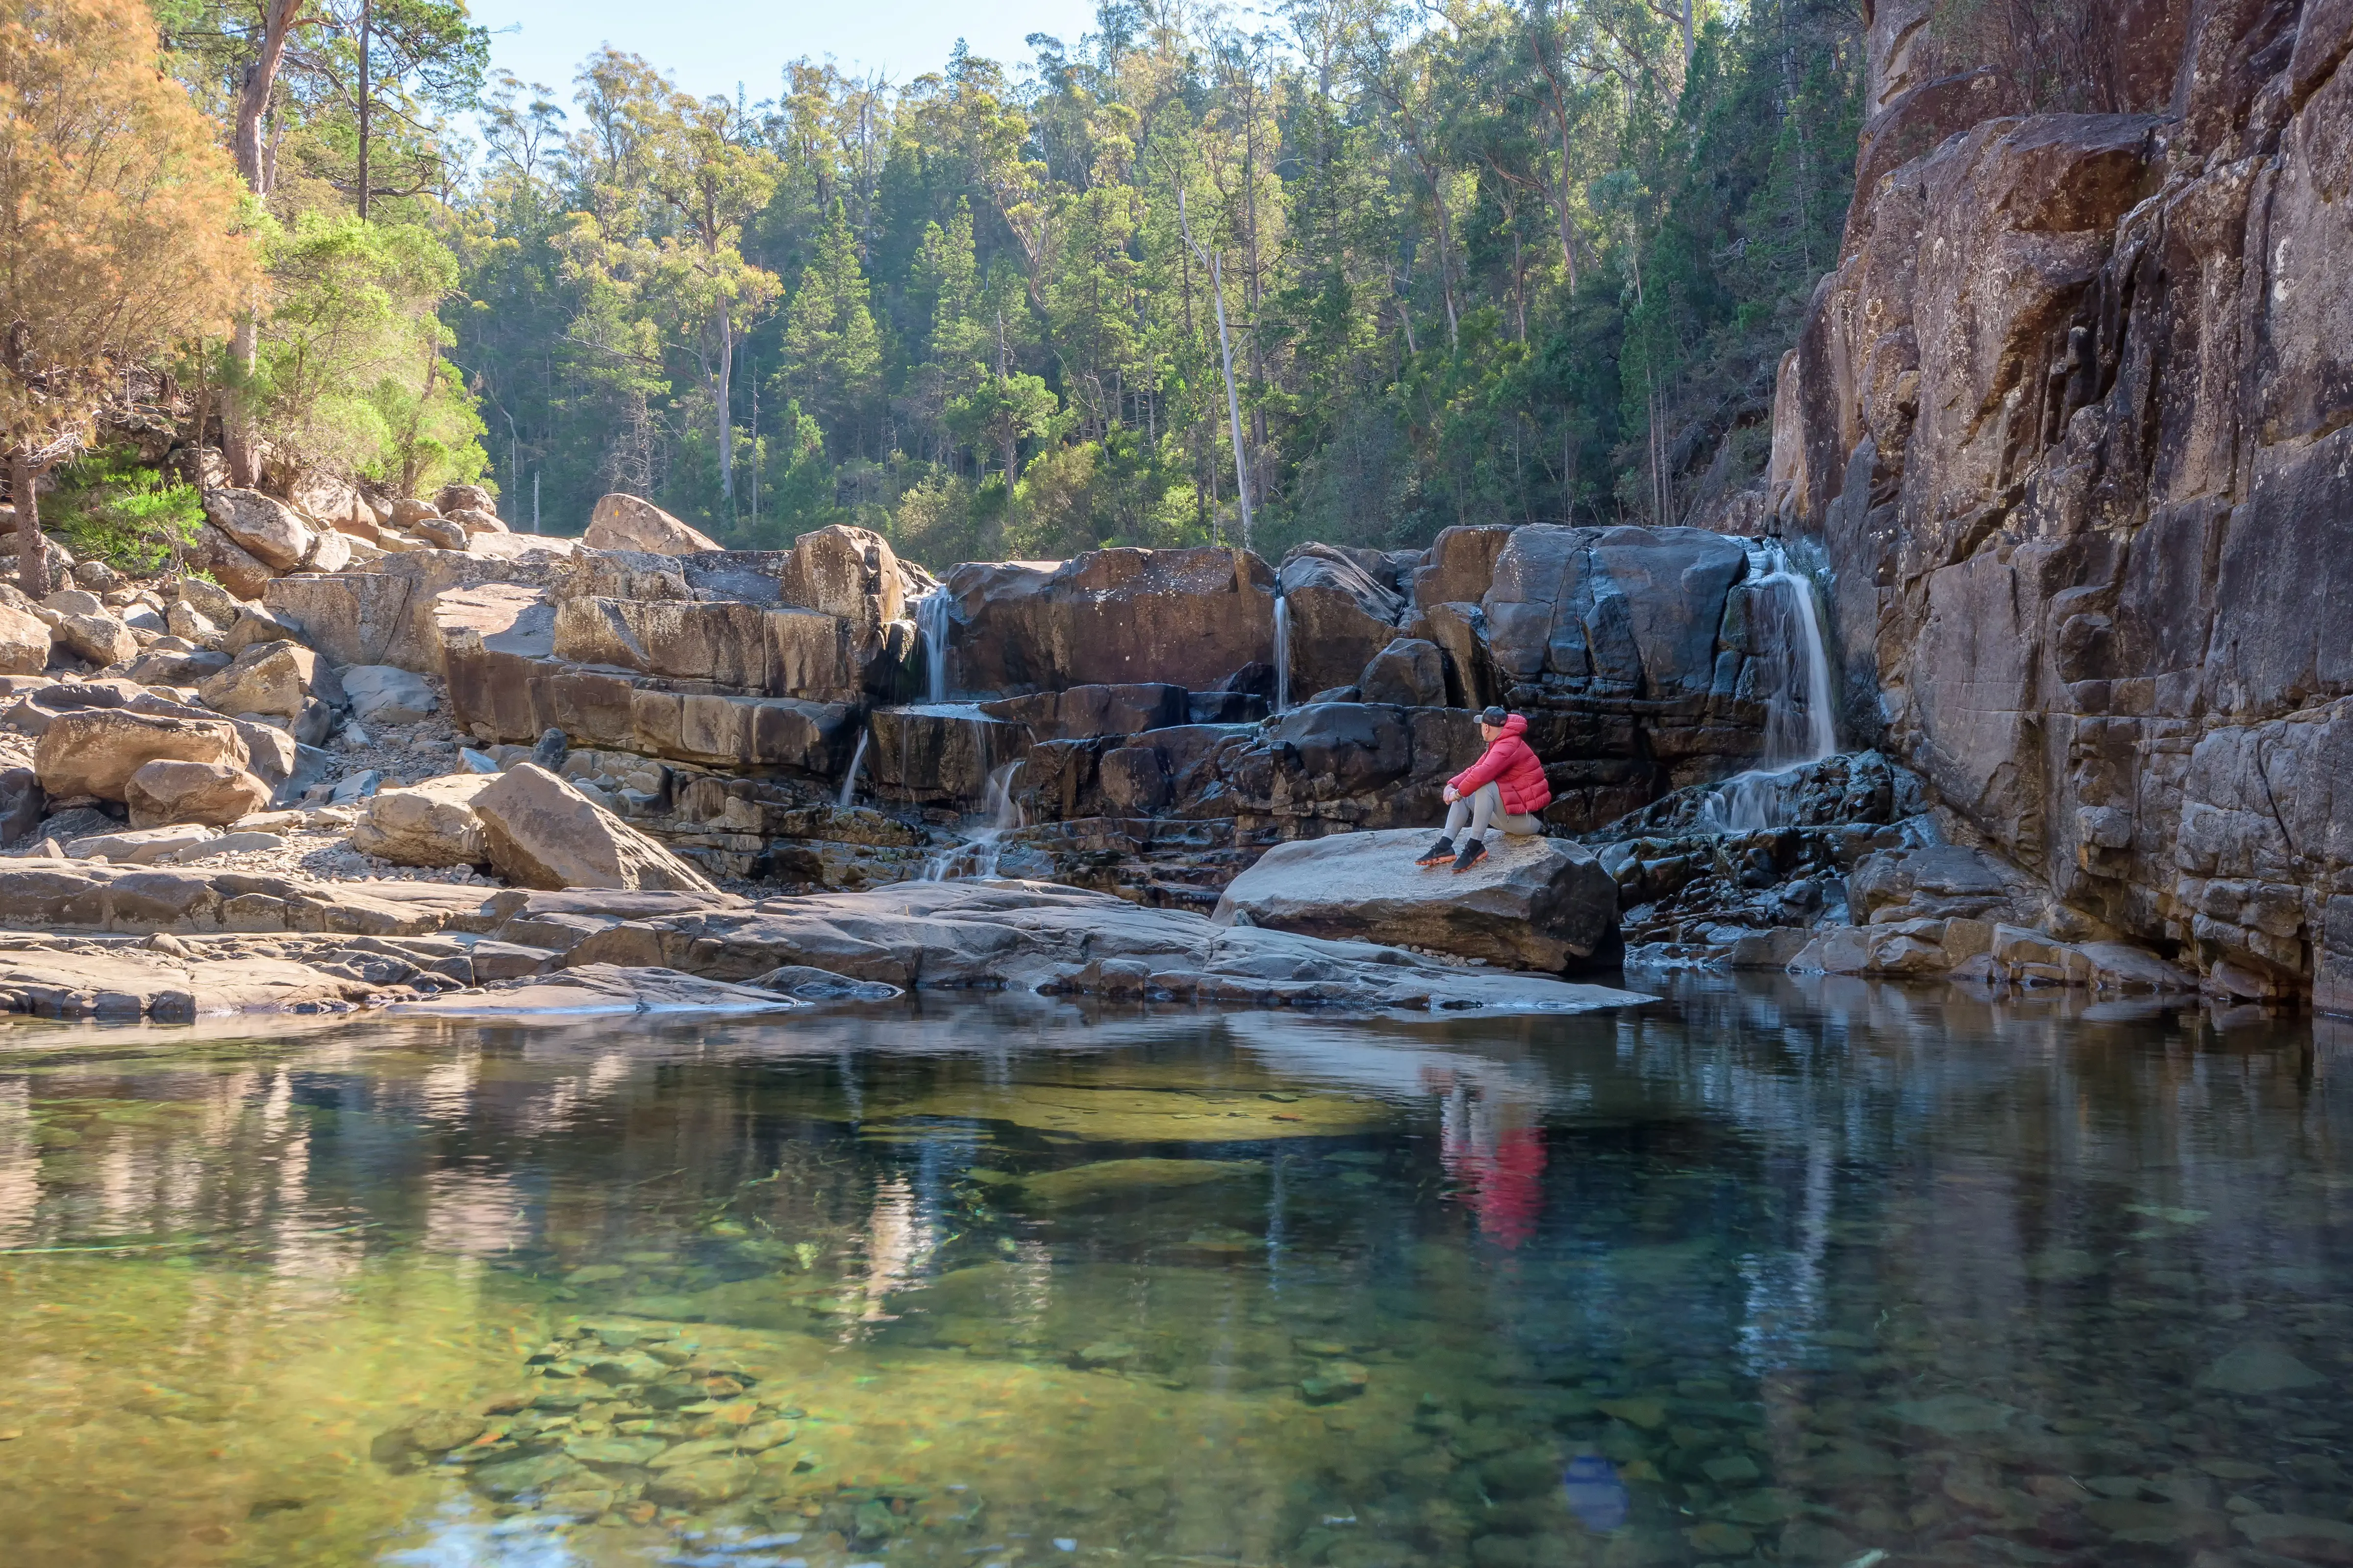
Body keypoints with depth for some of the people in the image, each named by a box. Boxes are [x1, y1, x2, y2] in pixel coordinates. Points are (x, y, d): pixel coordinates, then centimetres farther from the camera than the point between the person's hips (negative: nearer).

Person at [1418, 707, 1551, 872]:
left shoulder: (1509, 746, -20)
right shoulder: (1500, 745, 15)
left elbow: (1483, 773, -34)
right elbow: (1475, 769, 14)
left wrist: (1459, 792, -20)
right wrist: (1452, 785, -3)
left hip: (1524, 816, -11)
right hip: (1511, 809, 11)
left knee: (1485, 787, -30)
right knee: (1464, 796, 7)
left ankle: (1475, 847, -26)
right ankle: (1445, 847, -10)